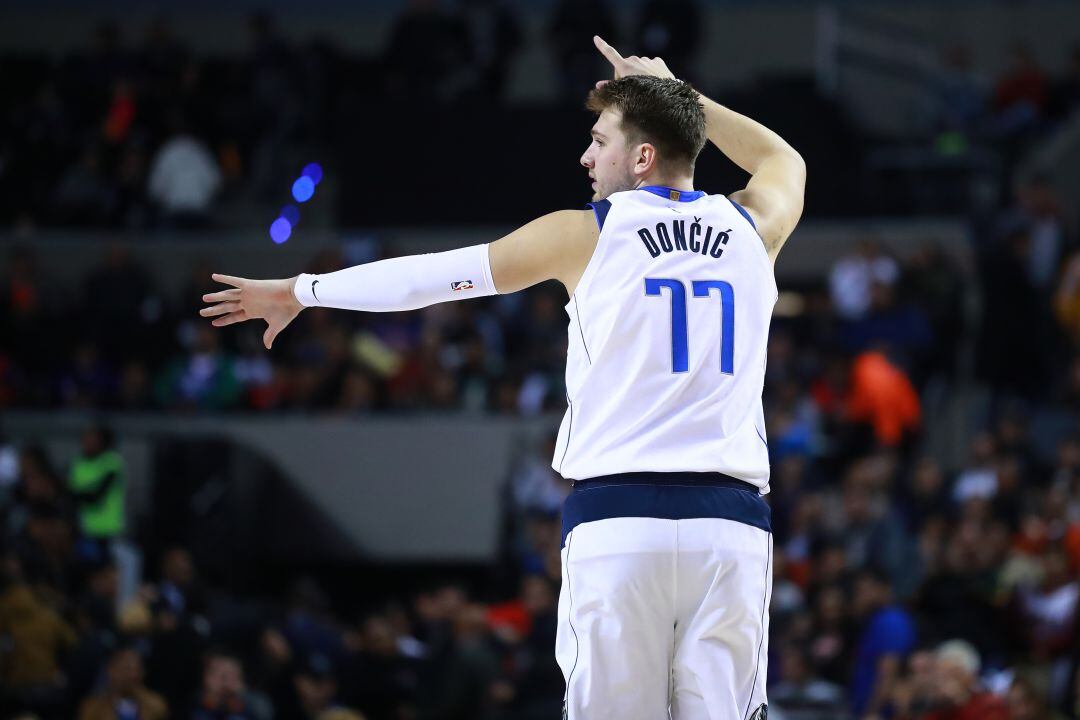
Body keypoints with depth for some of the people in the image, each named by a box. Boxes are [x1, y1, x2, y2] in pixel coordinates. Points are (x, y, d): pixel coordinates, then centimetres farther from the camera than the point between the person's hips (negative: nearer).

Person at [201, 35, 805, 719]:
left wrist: (300, 291, 23)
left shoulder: (585, 235, 4)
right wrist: (674, 91, 39)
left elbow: (432, 273, 11)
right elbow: (785, 161, 37)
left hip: (616, 518, -2)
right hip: (730, 522, 2)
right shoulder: (751, 229, 12)